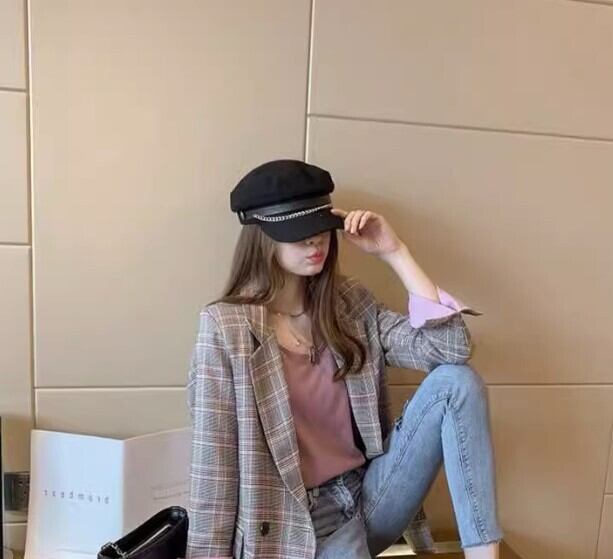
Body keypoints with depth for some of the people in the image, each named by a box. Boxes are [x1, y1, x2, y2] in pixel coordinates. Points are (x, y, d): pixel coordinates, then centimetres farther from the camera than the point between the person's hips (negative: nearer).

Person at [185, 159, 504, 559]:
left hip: (373, 492, 5)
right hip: (300, 515, -4)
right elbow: (215, 458, -10)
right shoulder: (225, 325, -12)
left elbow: (451, 348, -10)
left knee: (457, 380, -15)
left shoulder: (351, 303, 1)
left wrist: (394, 252, -12)